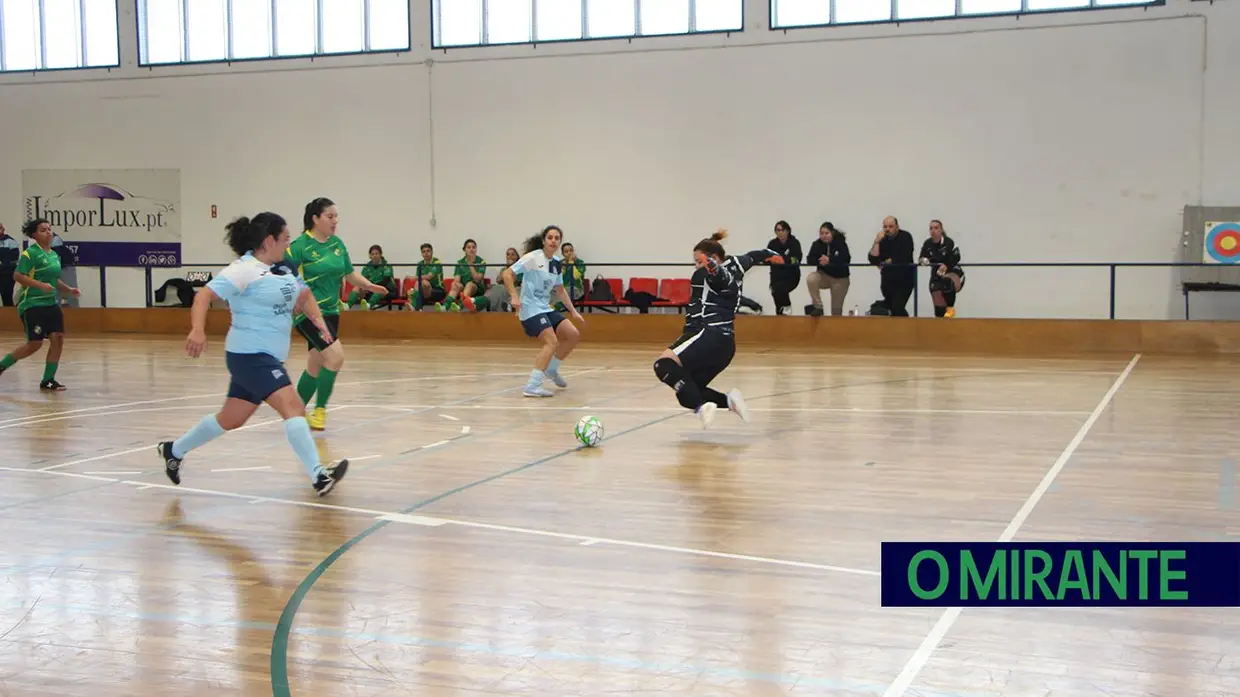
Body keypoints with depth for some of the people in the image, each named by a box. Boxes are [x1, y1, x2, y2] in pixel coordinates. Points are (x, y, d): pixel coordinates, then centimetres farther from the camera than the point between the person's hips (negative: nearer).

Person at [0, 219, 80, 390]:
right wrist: (40, 285, -26)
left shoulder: (54, 255, 13)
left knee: (58, 338, -5)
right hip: (32, 305, -7)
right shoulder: (30, 253, -10)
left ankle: (48, 380, 4)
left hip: (51, 304, 7)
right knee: (35, 344, -6)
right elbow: (17, 276, -17)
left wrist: (69, 289, 11)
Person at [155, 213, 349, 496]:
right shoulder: (244, 270, -14)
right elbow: (205, 294, -20)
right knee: (292, 406, -21)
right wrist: (198, 330, -35)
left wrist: (317, 319, -1)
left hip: (267, 357, 10)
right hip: (250, 355, -9)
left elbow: (304, 295, 20)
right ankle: (318, 476, -26)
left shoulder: (282, 271, 11)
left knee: (231, 419, 18)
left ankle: (174, 450, 37)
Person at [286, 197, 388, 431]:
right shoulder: (301, 245, -12)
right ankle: (319, 410, -5)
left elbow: (350, 274, 15)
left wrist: (369, 286, -1)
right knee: (336, 356, -19)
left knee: (315, 365, 13)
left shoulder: (337, 244, 8)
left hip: (330, 310, 7)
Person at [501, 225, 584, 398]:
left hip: (545, 308, 8)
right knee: (551, 342, -22)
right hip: (530, 308, -8)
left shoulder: (557, 263, 10)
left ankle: (551, 369, 24)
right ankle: (532, 386, -22)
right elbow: (507, 274, -14)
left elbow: (560, 289, 22)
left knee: (573, 335, 5)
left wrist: (573, 311, 19)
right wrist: (514, 296, -24)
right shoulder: (533, 257, -12)